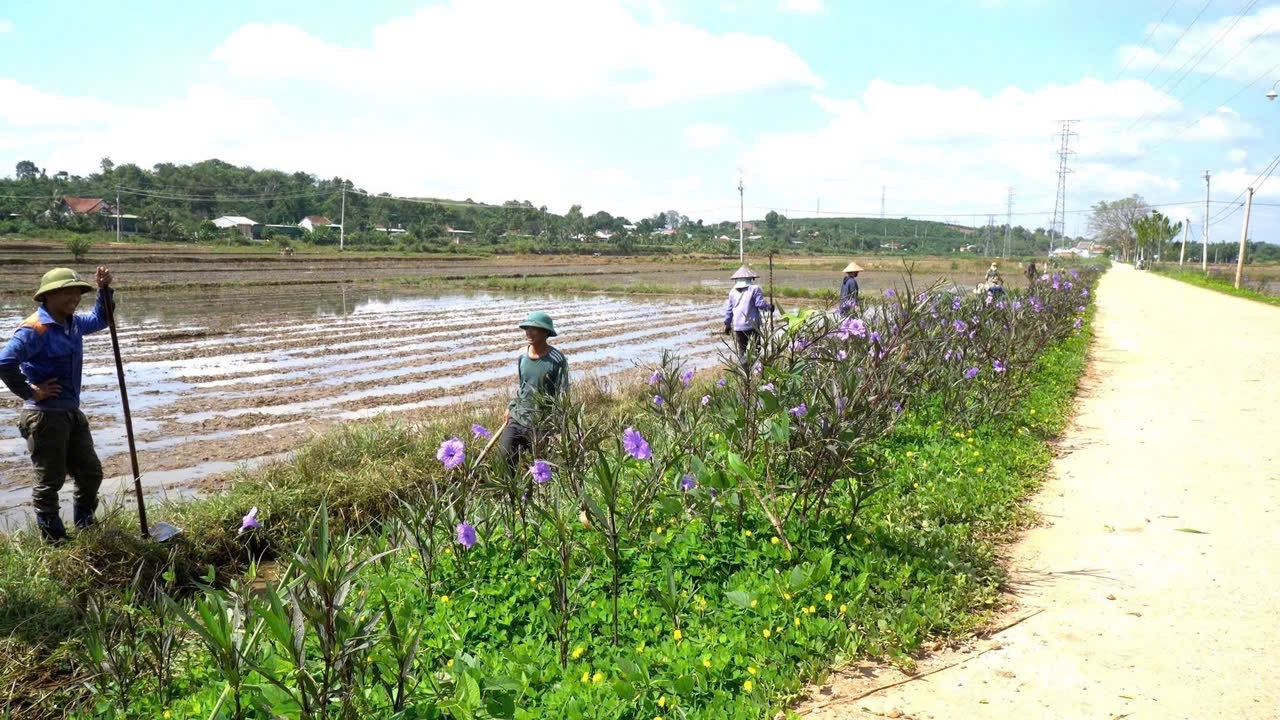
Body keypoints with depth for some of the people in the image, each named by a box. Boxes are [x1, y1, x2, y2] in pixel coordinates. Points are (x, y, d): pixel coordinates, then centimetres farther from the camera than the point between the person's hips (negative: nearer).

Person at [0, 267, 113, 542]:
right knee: (50, 481, 3)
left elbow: (99, 320, 29)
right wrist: (30, 392, -19)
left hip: (72, 413, 9)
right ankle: (54, 540, 17)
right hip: (45, 416, -9)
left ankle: (86, 530, 32)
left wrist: (104, 289, 15)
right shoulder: (34, 329, -18)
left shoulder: (73, 323, 9)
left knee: (91, 473, 14)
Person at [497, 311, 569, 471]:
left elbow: (562, 395, -10)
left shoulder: (557, 360, -12)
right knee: (505, 453, -5)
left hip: (543, 422, -5)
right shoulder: (522, 355, 5)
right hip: (518, 417, 5)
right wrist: (510, 408, 15)